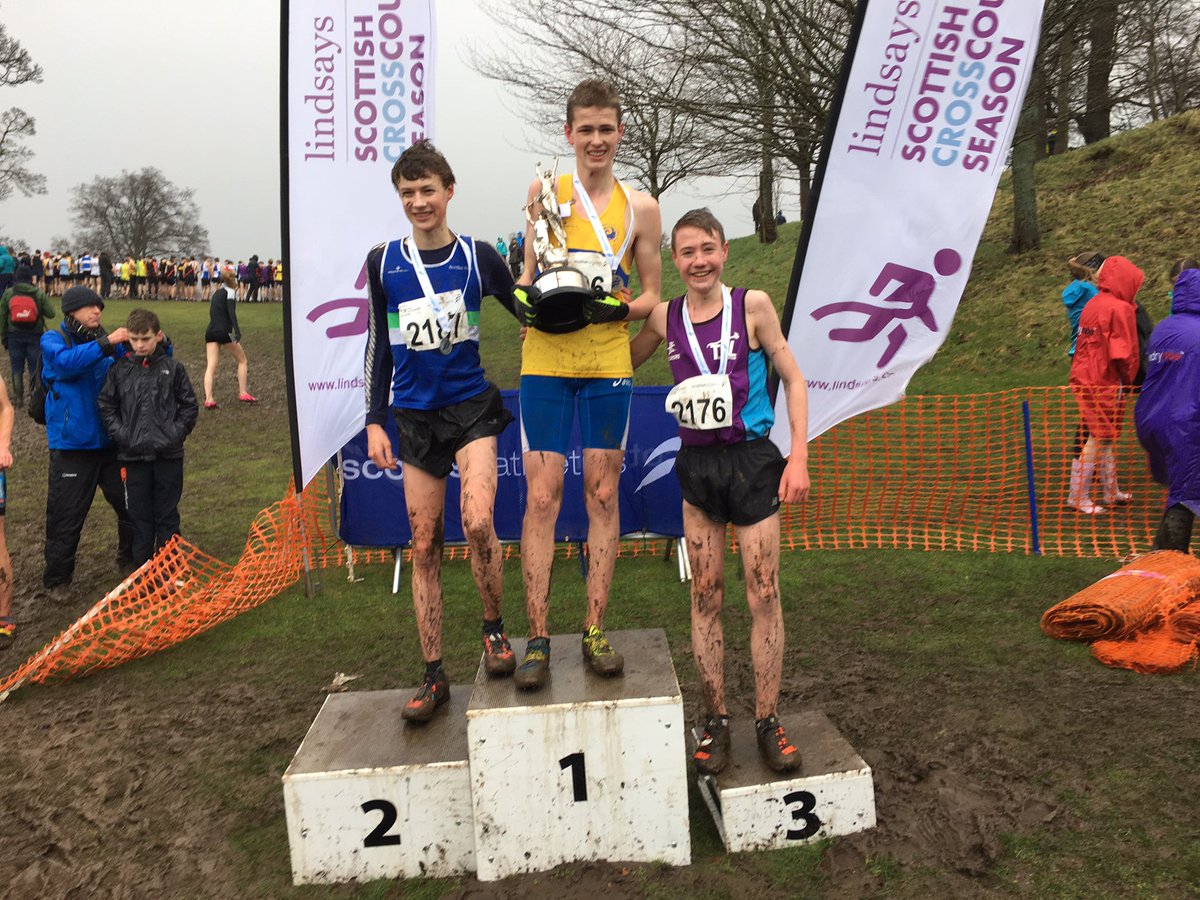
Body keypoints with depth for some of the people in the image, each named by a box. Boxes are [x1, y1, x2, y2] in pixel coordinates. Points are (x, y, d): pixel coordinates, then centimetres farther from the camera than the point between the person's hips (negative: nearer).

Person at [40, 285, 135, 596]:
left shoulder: (110, 343, 5)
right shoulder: (53, 341, -4)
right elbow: (65, 362, -25)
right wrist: (105, 344, -32)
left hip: (111, 441, 4)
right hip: (72, 446, -3)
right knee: (66, 516, 4)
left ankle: (131, 559, 35)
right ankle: (57, 578, 22)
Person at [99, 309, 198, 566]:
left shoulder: (173, 368, 0)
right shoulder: (120, 369, 3)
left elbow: (189, 405, 5)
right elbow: (106, 406, 8)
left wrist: (176, 433, -6)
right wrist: (120, 434, -4)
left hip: (168, 454, -1)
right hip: (133, 454, 1)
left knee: (167, 514, 9)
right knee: (139, 513, 9)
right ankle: (142, 564, 20)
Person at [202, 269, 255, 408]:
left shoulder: (217, 292, 21)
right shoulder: (230, 291, 0)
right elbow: (231, 312, -15)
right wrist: (237, 332, -24)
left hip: (210, 332, 6)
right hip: (224, 331, -6)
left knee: (211, 366, -2)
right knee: (242, 361, 11)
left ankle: (208, 399, -13)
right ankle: (243, 393, 11)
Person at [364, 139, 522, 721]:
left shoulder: (478, 256, 0)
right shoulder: (383, 262, 4)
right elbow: (379, 345, 9)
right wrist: (376, 421, 5)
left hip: (471, 406, -2)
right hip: (415, 416, 2)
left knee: (478, 522, -22)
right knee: (424, 546, 4)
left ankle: (494, 628, 6)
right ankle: (434, 676, 16)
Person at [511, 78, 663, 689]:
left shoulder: (640, 208, 7)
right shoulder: (544, 192, 9)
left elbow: (653, 297, 10)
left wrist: (617, 309, -11)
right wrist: (526, 298, -7)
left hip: (608, 364, 1)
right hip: (545, 360, 0)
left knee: (602, 495, 4)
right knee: (541, 496, -4)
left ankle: (595, 632, 15)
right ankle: (538, 638, 4)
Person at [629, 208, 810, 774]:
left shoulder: (752, 305, -3)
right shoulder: (664, 319, 4)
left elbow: (793, 380, 2)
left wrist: (799, 457, -6)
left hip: (752, 461, -2)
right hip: (696, 466, 3)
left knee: (763, 595, 1)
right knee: (705, 597, 6)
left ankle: (767, 721, 14)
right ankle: (716, 721, 18)